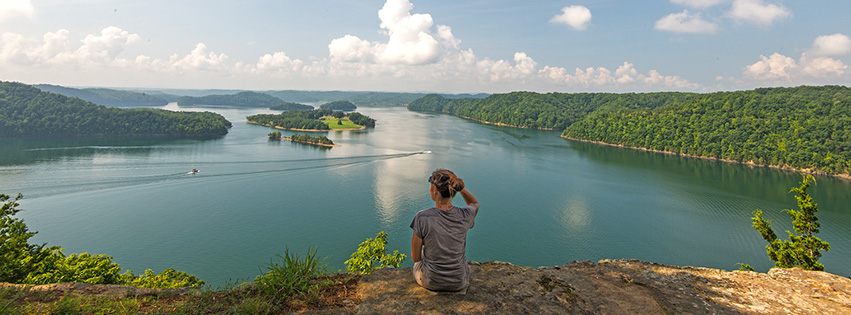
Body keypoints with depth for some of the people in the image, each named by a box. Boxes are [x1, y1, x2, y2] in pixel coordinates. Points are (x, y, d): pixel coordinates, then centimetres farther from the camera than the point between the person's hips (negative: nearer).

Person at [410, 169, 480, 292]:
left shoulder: (422, 218, -25)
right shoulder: (465, 216, -18)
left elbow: (415, 257, -14)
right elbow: (475, 203, 9)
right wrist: (458, 186, -7)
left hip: (431, 282, -2)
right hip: (460, 284, 2)